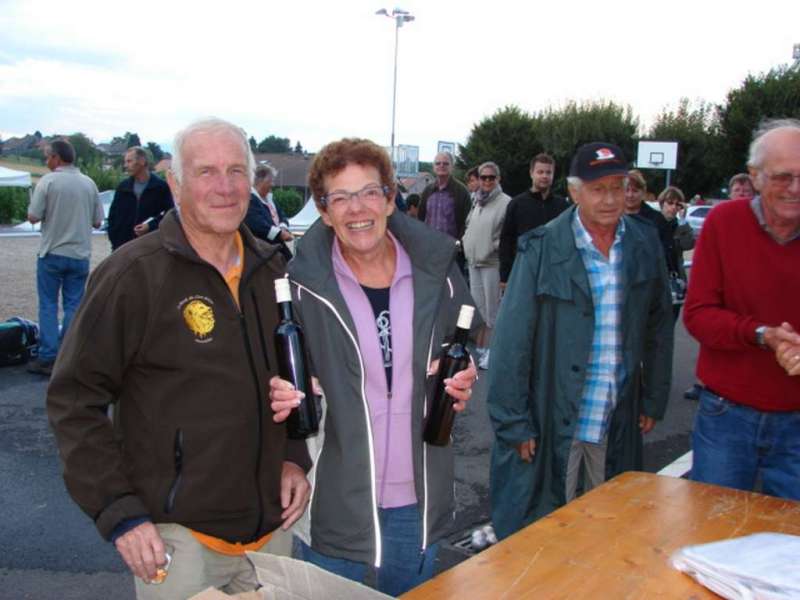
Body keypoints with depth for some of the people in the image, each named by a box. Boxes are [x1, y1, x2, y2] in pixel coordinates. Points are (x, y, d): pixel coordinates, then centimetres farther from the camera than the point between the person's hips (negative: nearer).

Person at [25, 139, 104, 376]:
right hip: (80, 254, 3)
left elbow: (33, 217, -10)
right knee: (73, 306, 8)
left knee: (48, 305, 5)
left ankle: (48, 358, 3)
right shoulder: (89, 183, 2)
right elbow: (97, 221, 5)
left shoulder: (47, 181, -9)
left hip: (52, 253, -3)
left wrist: (51, 214, 9)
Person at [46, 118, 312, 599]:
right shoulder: (134, 274, -13)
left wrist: (294, 457, 5)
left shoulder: (271, 269, 4)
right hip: (177, 534, -5)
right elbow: (74, 400, -11)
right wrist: (119, 513, -15)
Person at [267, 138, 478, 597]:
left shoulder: (436, 271, -5)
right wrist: (282, 396, -25)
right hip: (336, 498, -3)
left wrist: (461, 384, -11)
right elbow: (275, 373, -3)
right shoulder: (303, 283, -14)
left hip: (419, 497, 3)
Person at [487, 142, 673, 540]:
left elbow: (659, 328, 10)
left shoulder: (645, 245, 0)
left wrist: (654, 400, 11)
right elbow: (512, 341, -12)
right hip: (553, 418, -4)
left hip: (619, 419, 4)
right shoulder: (542, 250, -13)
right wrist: (513, 421, -11)